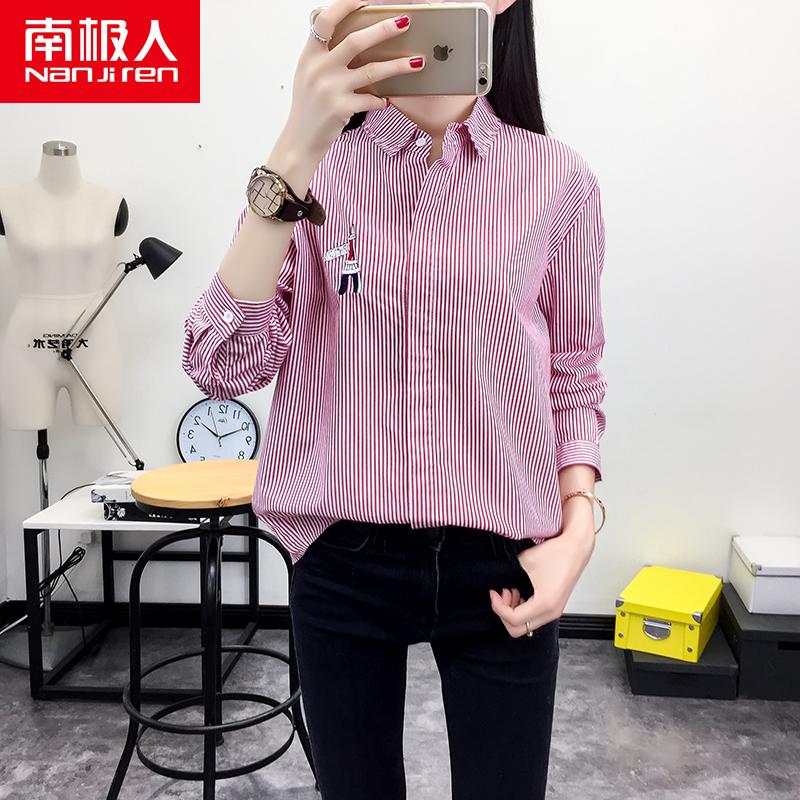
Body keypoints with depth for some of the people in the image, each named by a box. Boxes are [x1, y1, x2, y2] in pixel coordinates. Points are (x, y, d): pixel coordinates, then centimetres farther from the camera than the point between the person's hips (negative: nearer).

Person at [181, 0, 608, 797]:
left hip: (500, 562, 0)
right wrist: (297, 150, -21)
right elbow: (224, 365, -14)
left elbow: (573, 377, 6)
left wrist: (579, 525, -8)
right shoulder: (313, 169, -1)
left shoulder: (556, 178, -2)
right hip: (340, 562, 1)